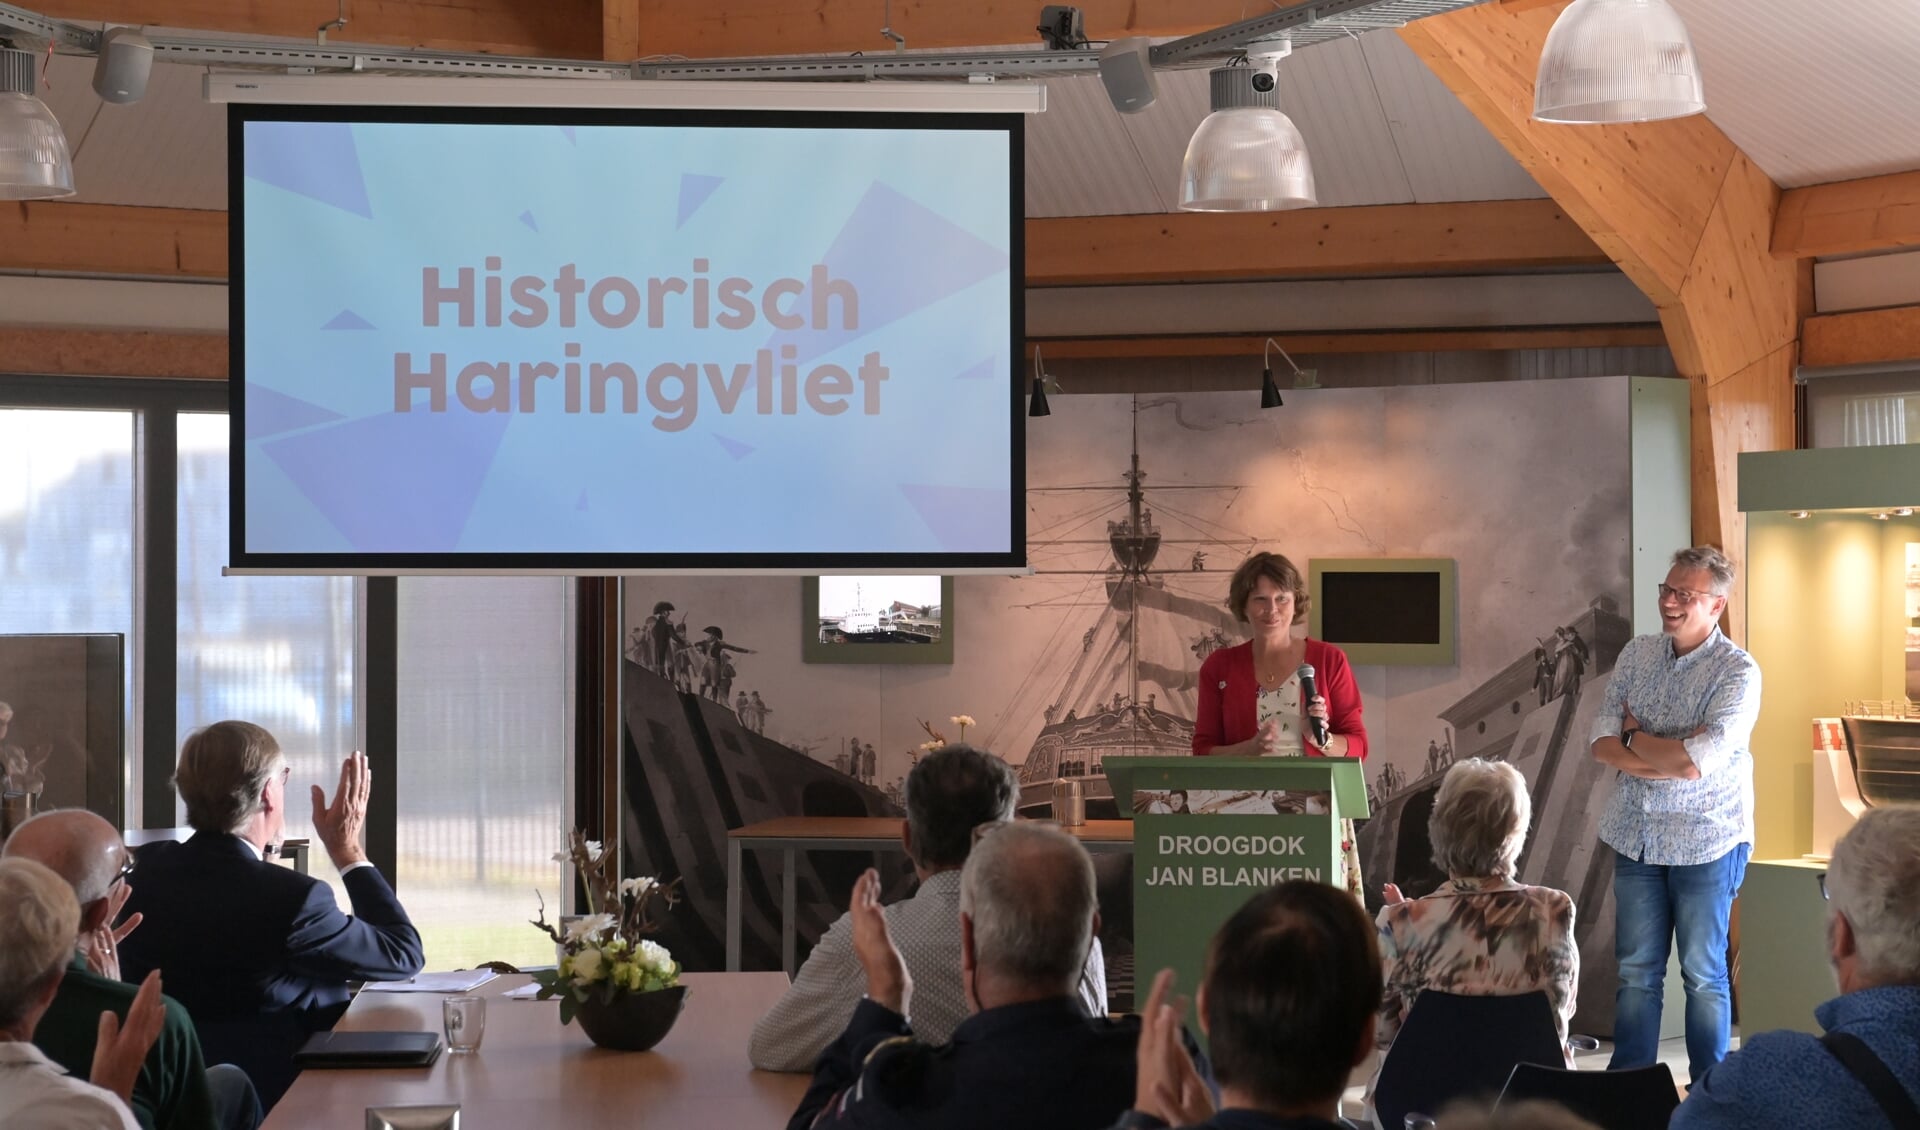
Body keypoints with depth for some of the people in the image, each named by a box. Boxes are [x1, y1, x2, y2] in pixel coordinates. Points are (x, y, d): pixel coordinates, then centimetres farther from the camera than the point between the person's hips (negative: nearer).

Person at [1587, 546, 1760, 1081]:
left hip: (1706, 843, -4)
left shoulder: (1737, 672, -12)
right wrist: (1674, 760, -17)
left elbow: (1698, 761, -23)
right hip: (1636, 837, 4)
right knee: (1636, 972, 10)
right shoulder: (1636, 654, 4)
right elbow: (1602, 744, -3)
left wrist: (1635, 737, -7)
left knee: (1703, 975, 6)